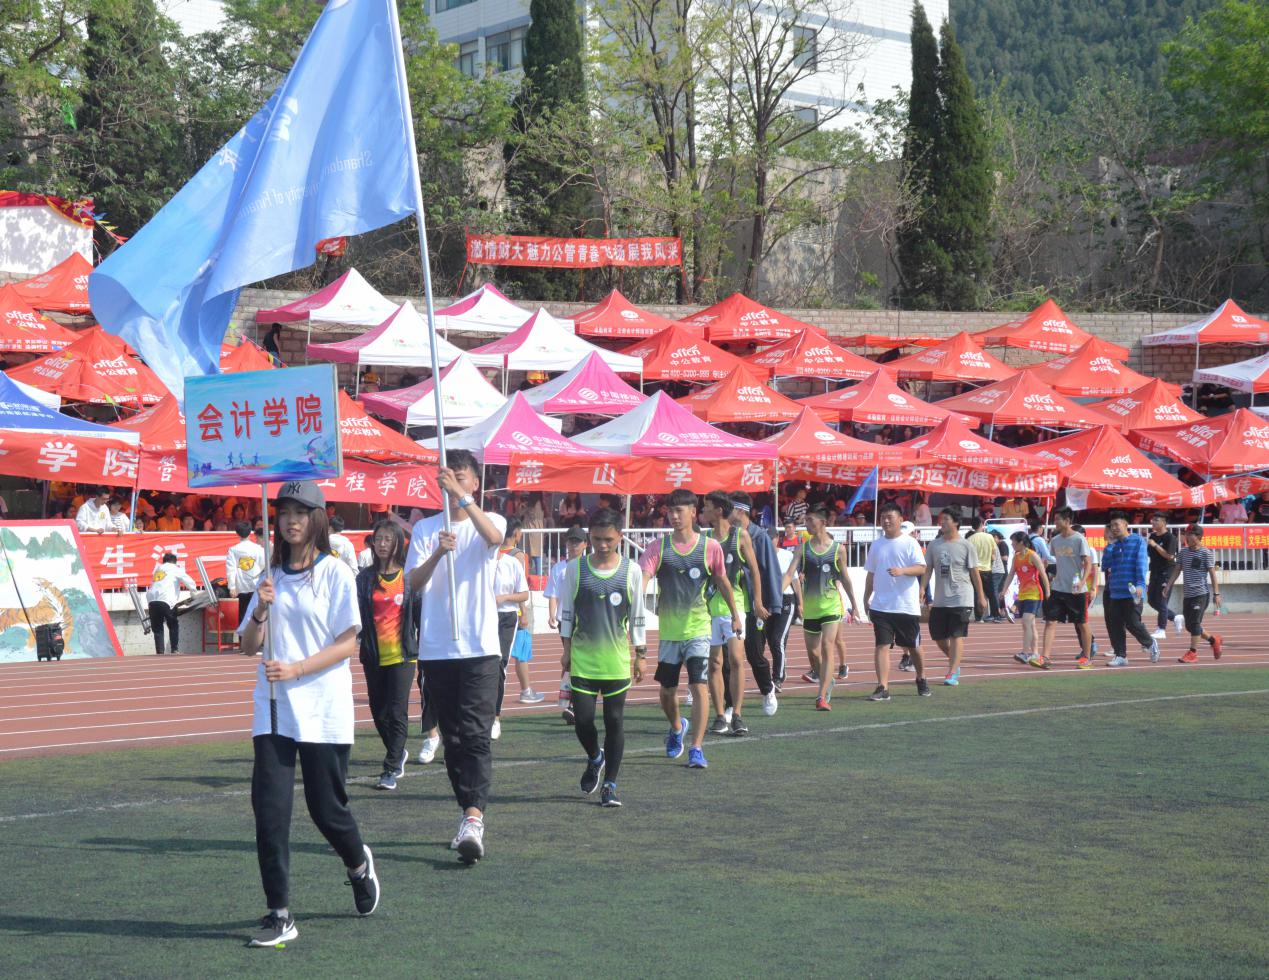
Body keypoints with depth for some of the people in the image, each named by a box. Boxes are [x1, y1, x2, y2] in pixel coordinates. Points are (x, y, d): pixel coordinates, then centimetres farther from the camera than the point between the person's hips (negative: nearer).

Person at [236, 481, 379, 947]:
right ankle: (279, 914, 0)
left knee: (327, 808, 4)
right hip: (273, 706, 4)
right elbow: (249, 645, 10)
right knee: (269, 810, -6)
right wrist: (261, 612, -10)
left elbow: (348, 643, -7)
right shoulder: (271, 577, 11)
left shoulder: (335, 573, -2)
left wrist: (296, 669, -18)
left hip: (323, 709, -4)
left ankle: (358, 864, 36)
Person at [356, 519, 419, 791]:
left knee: (397, 712, -6)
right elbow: (357, 615, 5)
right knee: (378, 712, 11)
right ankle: (399, 753, 35)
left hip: (402, 655, -3)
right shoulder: (365, 578, 6)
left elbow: (421, 614, 2)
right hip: (373, 656, 3)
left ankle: (391, 769, -1)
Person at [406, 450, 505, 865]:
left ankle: (473, 819, -23)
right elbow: (413, 584, -1)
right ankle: (469, 816, 17)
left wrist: (462, 496, -30)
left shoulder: (489, 521, 4)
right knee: (453, 738, 8)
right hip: (436, 648, 3)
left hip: (480, 647, -3)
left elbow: (494, 537, -22)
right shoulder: (425, 529, 11)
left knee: (475, 735, -13)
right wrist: (437, 554, -19)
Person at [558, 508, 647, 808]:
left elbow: (637, 617, 6)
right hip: (582, 659, 0)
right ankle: (594, 758, 30)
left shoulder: (631, 570, 0)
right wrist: (567, 650, 4)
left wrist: (640, 655, 6)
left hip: (617, 661, 0)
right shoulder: (576, 568, 1)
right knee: (583, 719, -2)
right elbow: (566, 613, 7)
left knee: (615, 721, 1)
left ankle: (610, 784, 10)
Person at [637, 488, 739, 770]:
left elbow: (723, 582, 12)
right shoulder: (658, 547, -3)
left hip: (698, 628, -2)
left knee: (698, 686, -13)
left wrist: (735, 615, 19)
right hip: (668, 631, 2)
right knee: (666, 691, 11)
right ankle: (676, 728, 42)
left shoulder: (710, 547, -2)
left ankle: (696, 750, -9)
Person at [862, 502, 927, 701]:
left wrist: (902, 571, -30)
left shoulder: (909, 543, -4)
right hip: (881, 605, 3)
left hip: (907, 606, -3)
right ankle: (883, 688, -10)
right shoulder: (876, 545, 10)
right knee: (881, 645, -8)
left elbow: (921, 568, -13)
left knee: (913, 646, 10)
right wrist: (866, 599, 14)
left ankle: (921, 680, 34)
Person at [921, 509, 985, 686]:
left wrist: (981, 597, 3)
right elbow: (928, 569, 7)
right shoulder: (934, 545, 6)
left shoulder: (965, 545, -4)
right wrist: (922, 588, -8)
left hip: (961, 598, -5)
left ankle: (952, 673, -7)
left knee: (957, 636, -7)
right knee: (937, 636, 8)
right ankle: (955, 662, 31)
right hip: (940, 599, 5)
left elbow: (974, 572, 0)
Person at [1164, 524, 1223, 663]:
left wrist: (1216, 593, -10)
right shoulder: (1183, 552, 10)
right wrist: (1167, 586, 8)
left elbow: (1212, 573, -7)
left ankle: (1193, 653, -6)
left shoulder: (1206, 553, -6)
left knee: (1195, 623, -11)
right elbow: (1176, 570, 15)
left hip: (1202, 593, -7)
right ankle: (1213, 639, 30)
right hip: (1188, 594, 7)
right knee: (1189, 626, 10)